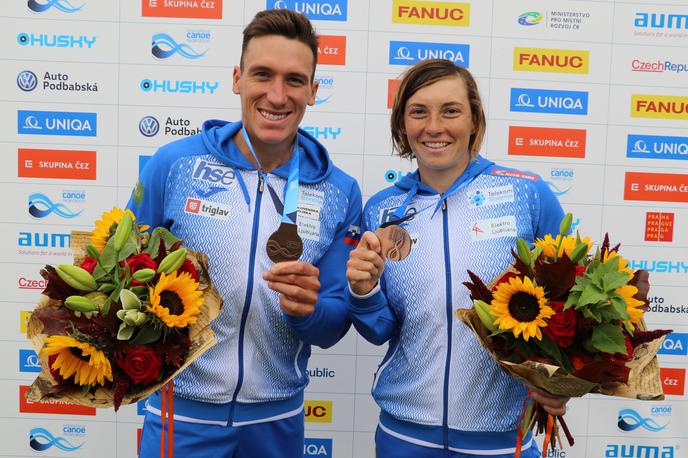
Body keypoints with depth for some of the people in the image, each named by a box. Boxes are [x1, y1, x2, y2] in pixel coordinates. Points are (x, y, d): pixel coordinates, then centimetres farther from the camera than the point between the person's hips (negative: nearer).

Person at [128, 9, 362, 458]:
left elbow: (334, 326, -4)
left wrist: (306, 307, -25)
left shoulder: (341, 193, -7)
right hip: (179, 411, -1)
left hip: (277, 420, 2)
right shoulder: (174, 164, -11)